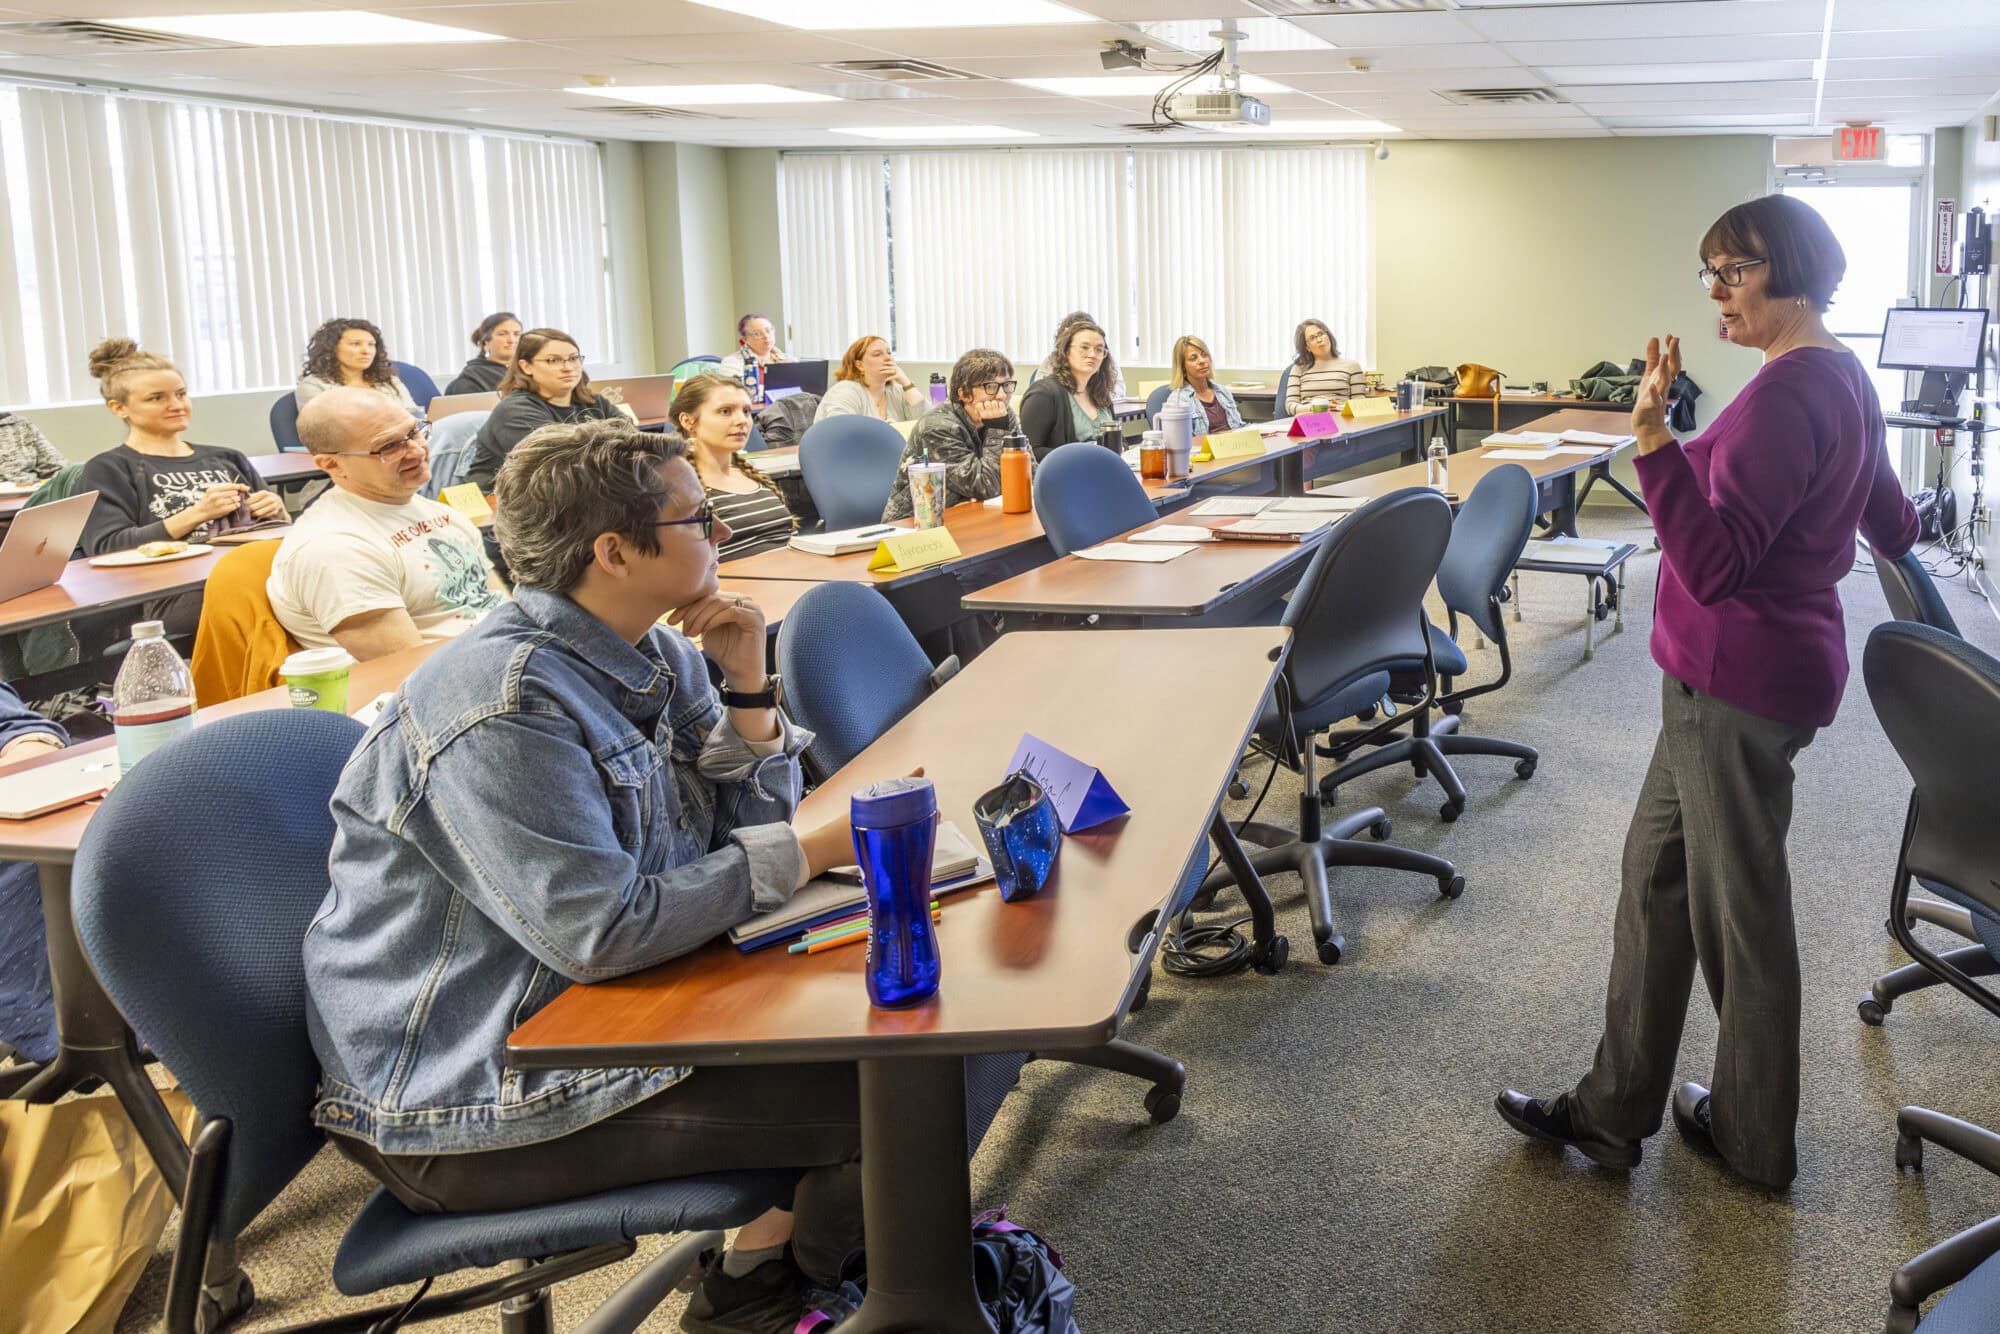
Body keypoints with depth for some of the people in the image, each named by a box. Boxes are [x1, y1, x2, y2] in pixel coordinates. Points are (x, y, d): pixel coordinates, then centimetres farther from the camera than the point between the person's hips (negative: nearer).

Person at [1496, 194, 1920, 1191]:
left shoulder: (1786, 395, -21)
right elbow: (1890, 522, 23)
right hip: (1733, 676, 10)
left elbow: (1715, 567, -28)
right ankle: (1613, 1108, 26)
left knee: (1738, 908, 5)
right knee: (1657, 874, 16)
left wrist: (1654, 439, -37)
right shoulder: (1842, 377, 10)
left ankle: (1753, 1139, 23)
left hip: (1738, 682, -10)